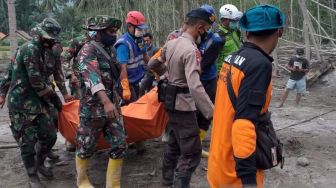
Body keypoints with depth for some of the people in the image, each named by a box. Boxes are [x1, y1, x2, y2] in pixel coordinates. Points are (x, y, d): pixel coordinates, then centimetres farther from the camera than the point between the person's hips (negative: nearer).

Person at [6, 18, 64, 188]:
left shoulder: (39, 50, 14)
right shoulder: (30, 49, -17)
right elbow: (37, 82, -20)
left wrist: (52, 96, 18)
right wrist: (53, 97, -7)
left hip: (38, 102, 9)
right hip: (22, 105, -9)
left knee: (50, 136, 11)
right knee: (28, 143, 2)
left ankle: (39, 163, 34)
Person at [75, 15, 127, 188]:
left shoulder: (110, 50, 11)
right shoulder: (88, 50, -14)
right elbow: (92, 76, -31)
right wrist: (105, 101, -43)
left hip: (113, 106, 7)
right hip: (93, 109, -7)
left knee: (119, 147, 4)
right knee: (85, 148, 10)